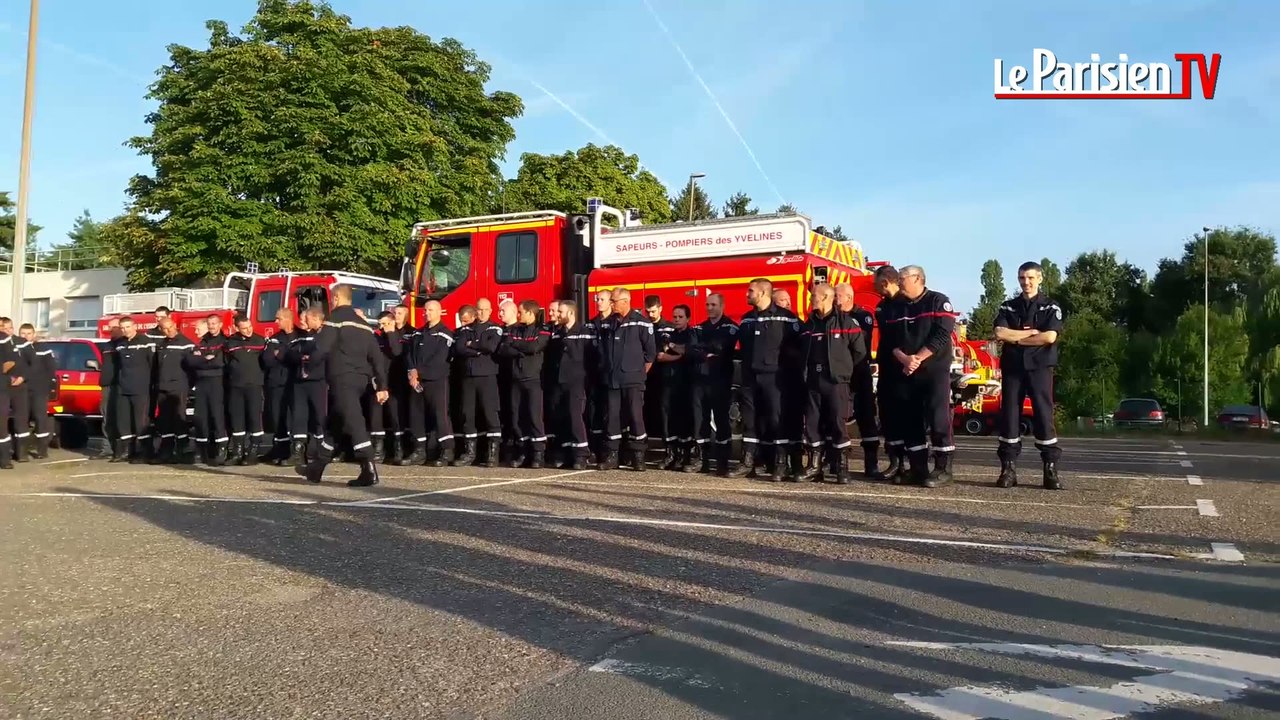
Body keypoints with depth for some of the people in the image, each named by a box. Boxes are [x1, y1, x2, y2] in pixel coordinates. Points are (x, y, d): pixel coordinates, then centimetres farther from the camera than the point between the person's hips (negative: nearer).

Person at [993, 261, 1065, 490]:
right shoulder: (1008, 306, 12)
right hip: (1012, 366, 3)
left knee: (1043, 416, -5)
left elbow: (1049, 337, -10)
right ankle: (1008, 469, 2)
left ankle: (1051, 469, -2)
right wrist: (1031, 332, -8)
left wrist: (1016, 339, -6)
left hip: (1040, 366, -2)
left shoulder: (1050, 306, 4)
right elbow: (1000, 333, -4)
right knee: (1009, 416, 0)